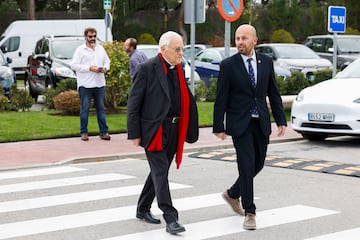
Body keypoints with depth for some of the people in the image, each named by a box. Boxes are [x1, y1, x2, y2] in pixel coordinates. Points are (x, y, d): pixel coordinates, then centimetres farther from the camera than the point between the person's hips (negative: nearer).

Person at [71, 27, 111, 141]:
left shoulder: (100, 49, 14)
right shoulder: (80, 50, -2)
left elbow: (107, 61, 20)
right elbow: (74, 65, -9)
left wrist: (105, 68, -3)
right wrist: (89, 68, -16)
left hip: (99, 84, 5)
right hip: (85, 85, -4)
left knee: (101, 108, 7)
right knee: (84, 108, 0)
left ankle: (104, 132, 9)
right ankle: (84, 132, 6)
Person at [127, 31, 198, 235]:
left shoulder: (179, 70, 12)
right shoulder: (147, 69, -9)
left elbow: (187, 101, 17)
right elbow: (134, 104, -9)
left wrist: (188, 132, 11)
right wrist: (135, 133, -12)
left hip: (174, 131, 7)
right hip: (154, 130, -7)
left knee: (159, 171, 15)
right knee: (160, 172, -9)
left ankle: (143, 209, 29)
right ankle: (171, 218, -10)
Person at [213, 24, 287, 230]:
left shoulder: (266, 62, 5)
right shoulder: (228, 65, -5)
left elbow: (274, 93, 9)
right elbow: (221, 98, -5)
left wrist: (281, 120, 4)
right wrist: (219, 126, -7)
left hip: (261, 123, 4)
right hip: (240, 124, -4)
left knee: (258, 164, 13)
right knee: (247, 166, -9)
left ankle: (232, 194, 36)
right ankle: (250, 212, 2)